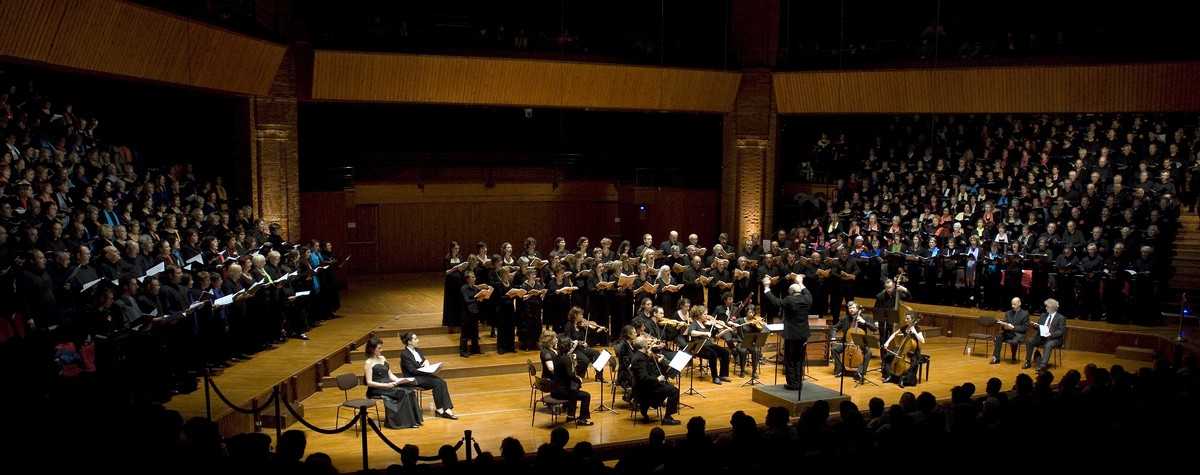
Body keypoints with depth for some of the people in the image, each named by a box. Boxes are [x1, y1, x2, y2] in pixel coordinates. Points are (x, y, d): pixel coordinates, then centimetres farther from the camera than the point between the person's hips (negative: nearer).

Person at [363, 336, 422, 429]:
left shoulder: (383, 358, 17)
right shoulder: (368, 363, -6)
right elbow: (369, 383, -13)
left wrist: (399, 380, -2)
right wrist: (386, 385, -22)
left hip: (389, 385, 7)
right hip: (376, 390, -7)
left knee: (410, 392, -19)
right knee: (403, 393, -27)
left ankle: (413, 420, -20)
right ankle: (405, 421, -19)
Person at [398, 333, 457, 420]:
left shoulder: (418, 351, 14)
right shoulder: (404, 354, -10)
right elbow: (412, 370, -16)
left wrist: (426, 361, -4)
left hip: (423, 375, 7)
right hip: (413, 379, -7)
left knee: (442, 382, -20)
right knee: (437, 383, -27)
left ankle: (447, 409, -27)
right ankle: (439, 409, -17)